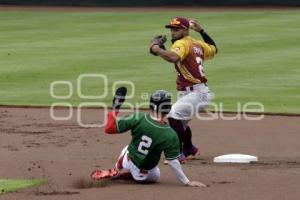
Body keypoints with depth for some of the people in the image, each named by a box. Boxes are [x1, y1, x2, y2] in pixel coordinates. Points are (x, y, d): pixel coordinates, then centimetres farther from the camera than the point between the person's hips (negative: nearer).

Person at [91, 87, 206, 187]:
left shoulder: (138, 119, -23)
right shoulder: (170, 136, -27)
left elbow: (110, 128, -16)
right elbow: (173, 163, -22)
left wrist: (114, 110, 0)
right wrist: (187, 182, -13)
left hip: (128, 162, 2)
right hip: (145, 175, -2)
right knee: (155, 176, 34)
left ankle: (115, 171, 34)